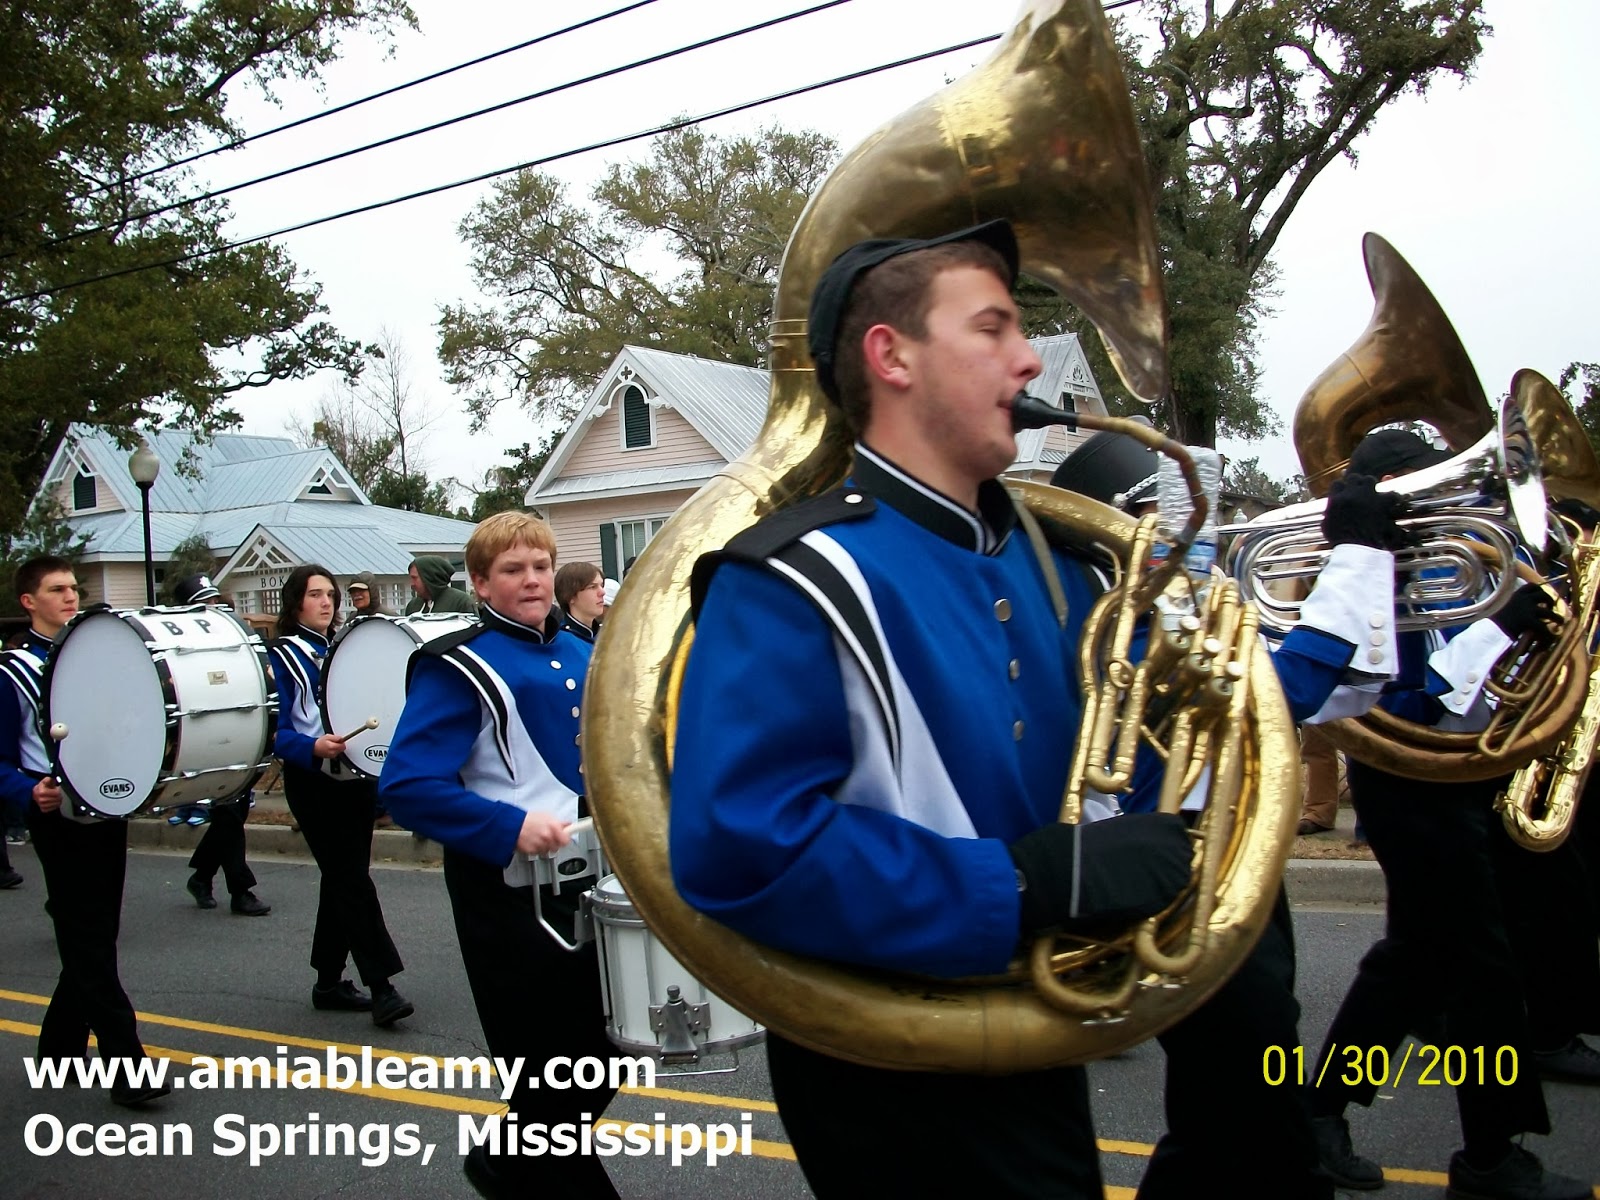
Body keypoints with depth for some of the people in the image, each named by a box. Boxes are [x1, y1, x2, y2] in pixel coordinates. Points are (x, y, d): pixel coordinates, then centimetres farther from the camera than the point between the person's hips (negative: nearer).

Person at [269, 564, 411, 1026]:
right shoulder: (282, 657, -3)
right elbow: (277, 731, -12)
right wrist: (313, 747, -29)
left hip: (357, 777, 6)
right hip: (314, 784, -6)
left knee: (342, 881, 10)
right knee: (352, 880, -9)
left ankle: (329, 981, 21)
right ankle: (381, 987, -6)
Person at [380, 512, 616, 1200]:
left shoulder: (581, 657, 8)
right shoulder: (460, 668, -12)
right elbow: (407, 787, -20)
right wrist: (510, 828, -27)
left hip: (585, 879, 7)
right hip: (510, 894, -7)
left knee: (605, 1050, 16)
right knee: (550, 1065, 4)